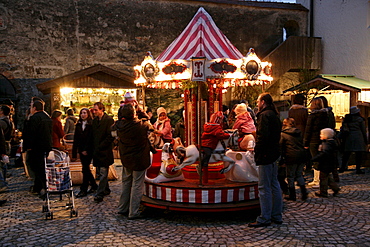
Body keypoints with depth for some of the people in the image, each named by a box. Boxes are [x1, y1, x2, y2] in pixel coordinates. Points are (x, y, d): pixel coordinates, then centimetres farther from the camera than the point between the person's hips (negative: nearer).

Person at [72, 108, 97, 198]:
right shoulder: (78, 125, 11)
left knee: (85, 169, -5)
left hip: (89, 150, -6)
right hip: (81, 150, 6)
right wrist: (74, 153, 6)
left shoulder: (91, 124, -7)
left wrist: (86, 150, -16)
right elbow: (76, 139, 10)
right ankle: (94, 185, 27)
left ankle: (83, 190, 2)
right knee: (86, 168, 12)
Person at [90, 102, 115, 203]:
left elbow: (111, 136, -15)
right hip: (97, 151, 7)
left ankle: (100, 194, -2)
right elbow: (92, 135, 18)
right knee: (102, 173, 15)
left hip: (105, 151, -7)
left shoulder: (109, 120, -10)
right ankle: (106, 190, 28)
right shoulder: (94, 120, 13)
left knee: (103, 173, -4)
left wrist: (100, 147, -15)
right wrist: (93, 147, 7)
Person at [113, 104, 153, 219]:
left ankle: (122, 208, 31)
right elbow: (150, 125, 2)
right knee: (137, 185, 3)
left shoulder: (119, 125, -10)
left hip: (126, 159, 5)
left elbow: (113, 128, 15)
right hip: (139, 160, -5)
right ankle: (133, 212, 9)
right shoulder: (141, 125, -20)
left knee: (126, 184, 19)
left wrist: (122, 109, 13)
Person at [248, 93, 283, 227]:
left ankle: (265, 218, 3)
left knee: (264, 188, -4)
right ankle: (277, 216, 22)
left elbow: (262, 137, -23)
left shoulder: (264, 115, -14)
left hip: (266, 155, -10)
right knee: (274, 185, 14)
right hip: (274, 155, 10)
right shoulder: (274, 115, 15)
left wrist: (257, 154, -15)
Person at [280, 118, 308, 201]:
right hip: (302, 156, 5)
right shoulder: (298, 133, 14)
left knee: (290, 176, 7)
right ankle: (304, 193, 16)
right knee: (299, 175, 18)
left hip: (291, 157, -5)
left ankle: (292, 195, 12)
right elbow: (302, 144, 20)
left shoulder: (283, 134, -1)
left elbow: (281, 147, -1)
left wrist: (281, 159, 8)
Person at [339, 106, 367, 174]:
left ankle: (343, 167, 11)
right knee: (359, 153, 0)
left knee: (347, 153, 10)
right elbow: (363, 130, 2)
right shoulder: (360, 119, -1)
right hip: (358, 137, -4)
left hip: (349, 137, 4)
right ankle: (358, 169, -1)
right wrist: (365, 139, 9)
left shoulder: (346, 119, 8)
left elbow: (343, 128, 9)